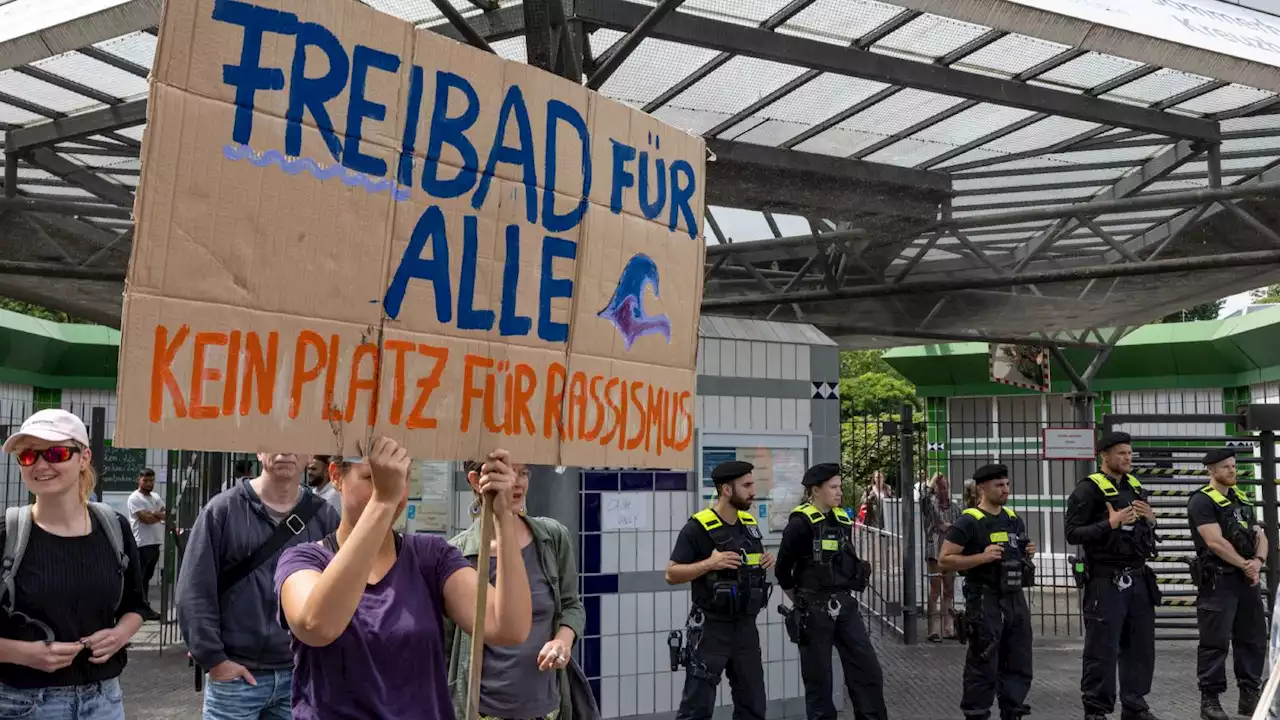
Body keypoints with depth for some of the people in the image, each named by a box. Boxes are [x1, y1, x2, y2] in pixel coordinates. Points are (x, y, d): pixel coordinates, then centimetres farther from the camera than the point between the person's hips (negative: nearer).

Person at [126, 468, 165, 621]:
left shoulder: (156, 497, 16)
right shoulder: (135, 498, -8)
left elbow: (166, 514, 6)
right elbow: (146, 519, -17)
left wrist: (153, 514, -11)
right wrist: (161, 515, -1)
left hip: (156, 543, 8)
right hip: (142, 543, -8)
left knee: (146, 577, 13)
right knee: (142, 577, -4)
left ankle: (144, 608, 18)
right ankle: (144, 609, -2)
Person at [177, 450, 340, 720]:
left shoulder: (325, 517, 3)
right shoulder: (224, 509, -4)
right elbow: (195, 591, -5)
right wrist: (213, 659, -8)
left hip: (301, 675, 2)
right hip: (235, 675, -2)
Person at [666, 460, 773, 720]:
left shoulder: (750, 524, 8)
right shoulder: (697, 527, -14)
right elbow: (671, 574, -14)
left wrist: (765, 562, 1)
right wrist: (709, 564, -26)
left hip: (746, 626, 7)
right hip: (711, 628, -7)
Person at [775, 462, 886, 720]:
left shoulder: (842, 519, 8)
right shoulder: (801, 522, -13)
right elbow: (783, 569, -9)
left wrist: (843, 596, 14)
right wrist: (804, 603, 4)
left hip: (845, 606, 6)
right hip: (814, 610, -6)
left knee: (868, 669, 5)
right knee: (818, 679, 5)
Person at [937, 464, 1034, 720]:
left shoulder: (1014, 518, 12)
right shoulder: (969, 521, -10)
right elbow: (944, 560, -14)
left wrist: (1028, 553, 3)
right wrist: (982, 557, -22)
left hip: (1016, 598, 7)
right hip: (985, 601, -7)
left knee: (1019, 665, 14)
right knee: (983, 667, -2)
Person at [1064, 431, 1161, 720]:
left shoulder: (1136, 487, 14)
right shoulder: (1088, 489, -9)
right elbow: (1072, 533, -15)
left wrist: (1151, 520, 2)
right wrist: (1110, 524, -22)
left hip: (1139, 580, 7)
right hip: (1106, 582, -7)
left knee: (1141, 647, 12)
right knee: (1103, 650, -3)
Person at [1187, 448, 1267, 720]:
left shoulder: (1243, 499, 16)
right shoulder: (1201, 501, -9)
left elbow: (1260, 536, 10)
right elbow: (1215, 542, -17)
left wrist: (1258, 561, -9)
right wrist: (1245, 564, -12)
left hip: (1248, 579, 8)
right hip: (1218, 580, -7)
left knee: (1253, 639, 12)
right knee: (1215, 642, -4)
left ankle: (1251, 696, 22)